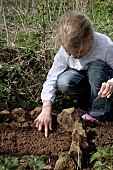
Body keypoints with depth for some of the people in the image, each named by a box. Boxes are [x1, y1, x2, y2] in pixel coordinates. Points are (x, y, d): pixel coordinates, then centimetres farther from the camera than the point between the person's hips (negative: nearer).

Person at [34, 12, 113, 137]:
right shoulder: (65, 50, -20)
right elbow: (51, 79, -18)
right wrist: (46, 109, -28)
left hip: (102, 82, -2)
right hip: (84, 81, 2)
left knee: (96, 66, -35)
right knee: (63, 82, -30)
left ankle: (97, 112, -20)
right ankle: (86, 104, -2)